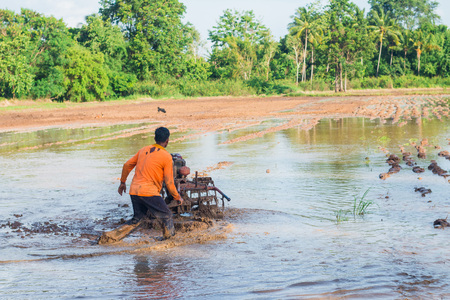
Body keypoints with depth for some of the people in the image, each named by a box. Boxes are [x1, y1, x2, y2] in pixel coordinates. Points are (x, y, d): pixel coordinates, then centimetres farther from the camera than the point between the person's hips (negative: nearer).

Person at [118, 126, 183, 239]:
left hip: (133, 191, 6)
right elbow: (169, 182, -4)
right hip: (149, 192, -6)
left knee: (137, 218, 22)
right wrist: (178, 197, 9)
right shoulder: (167, 157, -2)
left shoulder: (144, 150, 15)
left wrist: (122, 182, 33)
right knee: (167, 217, 5)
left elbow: (127, 165, 19)